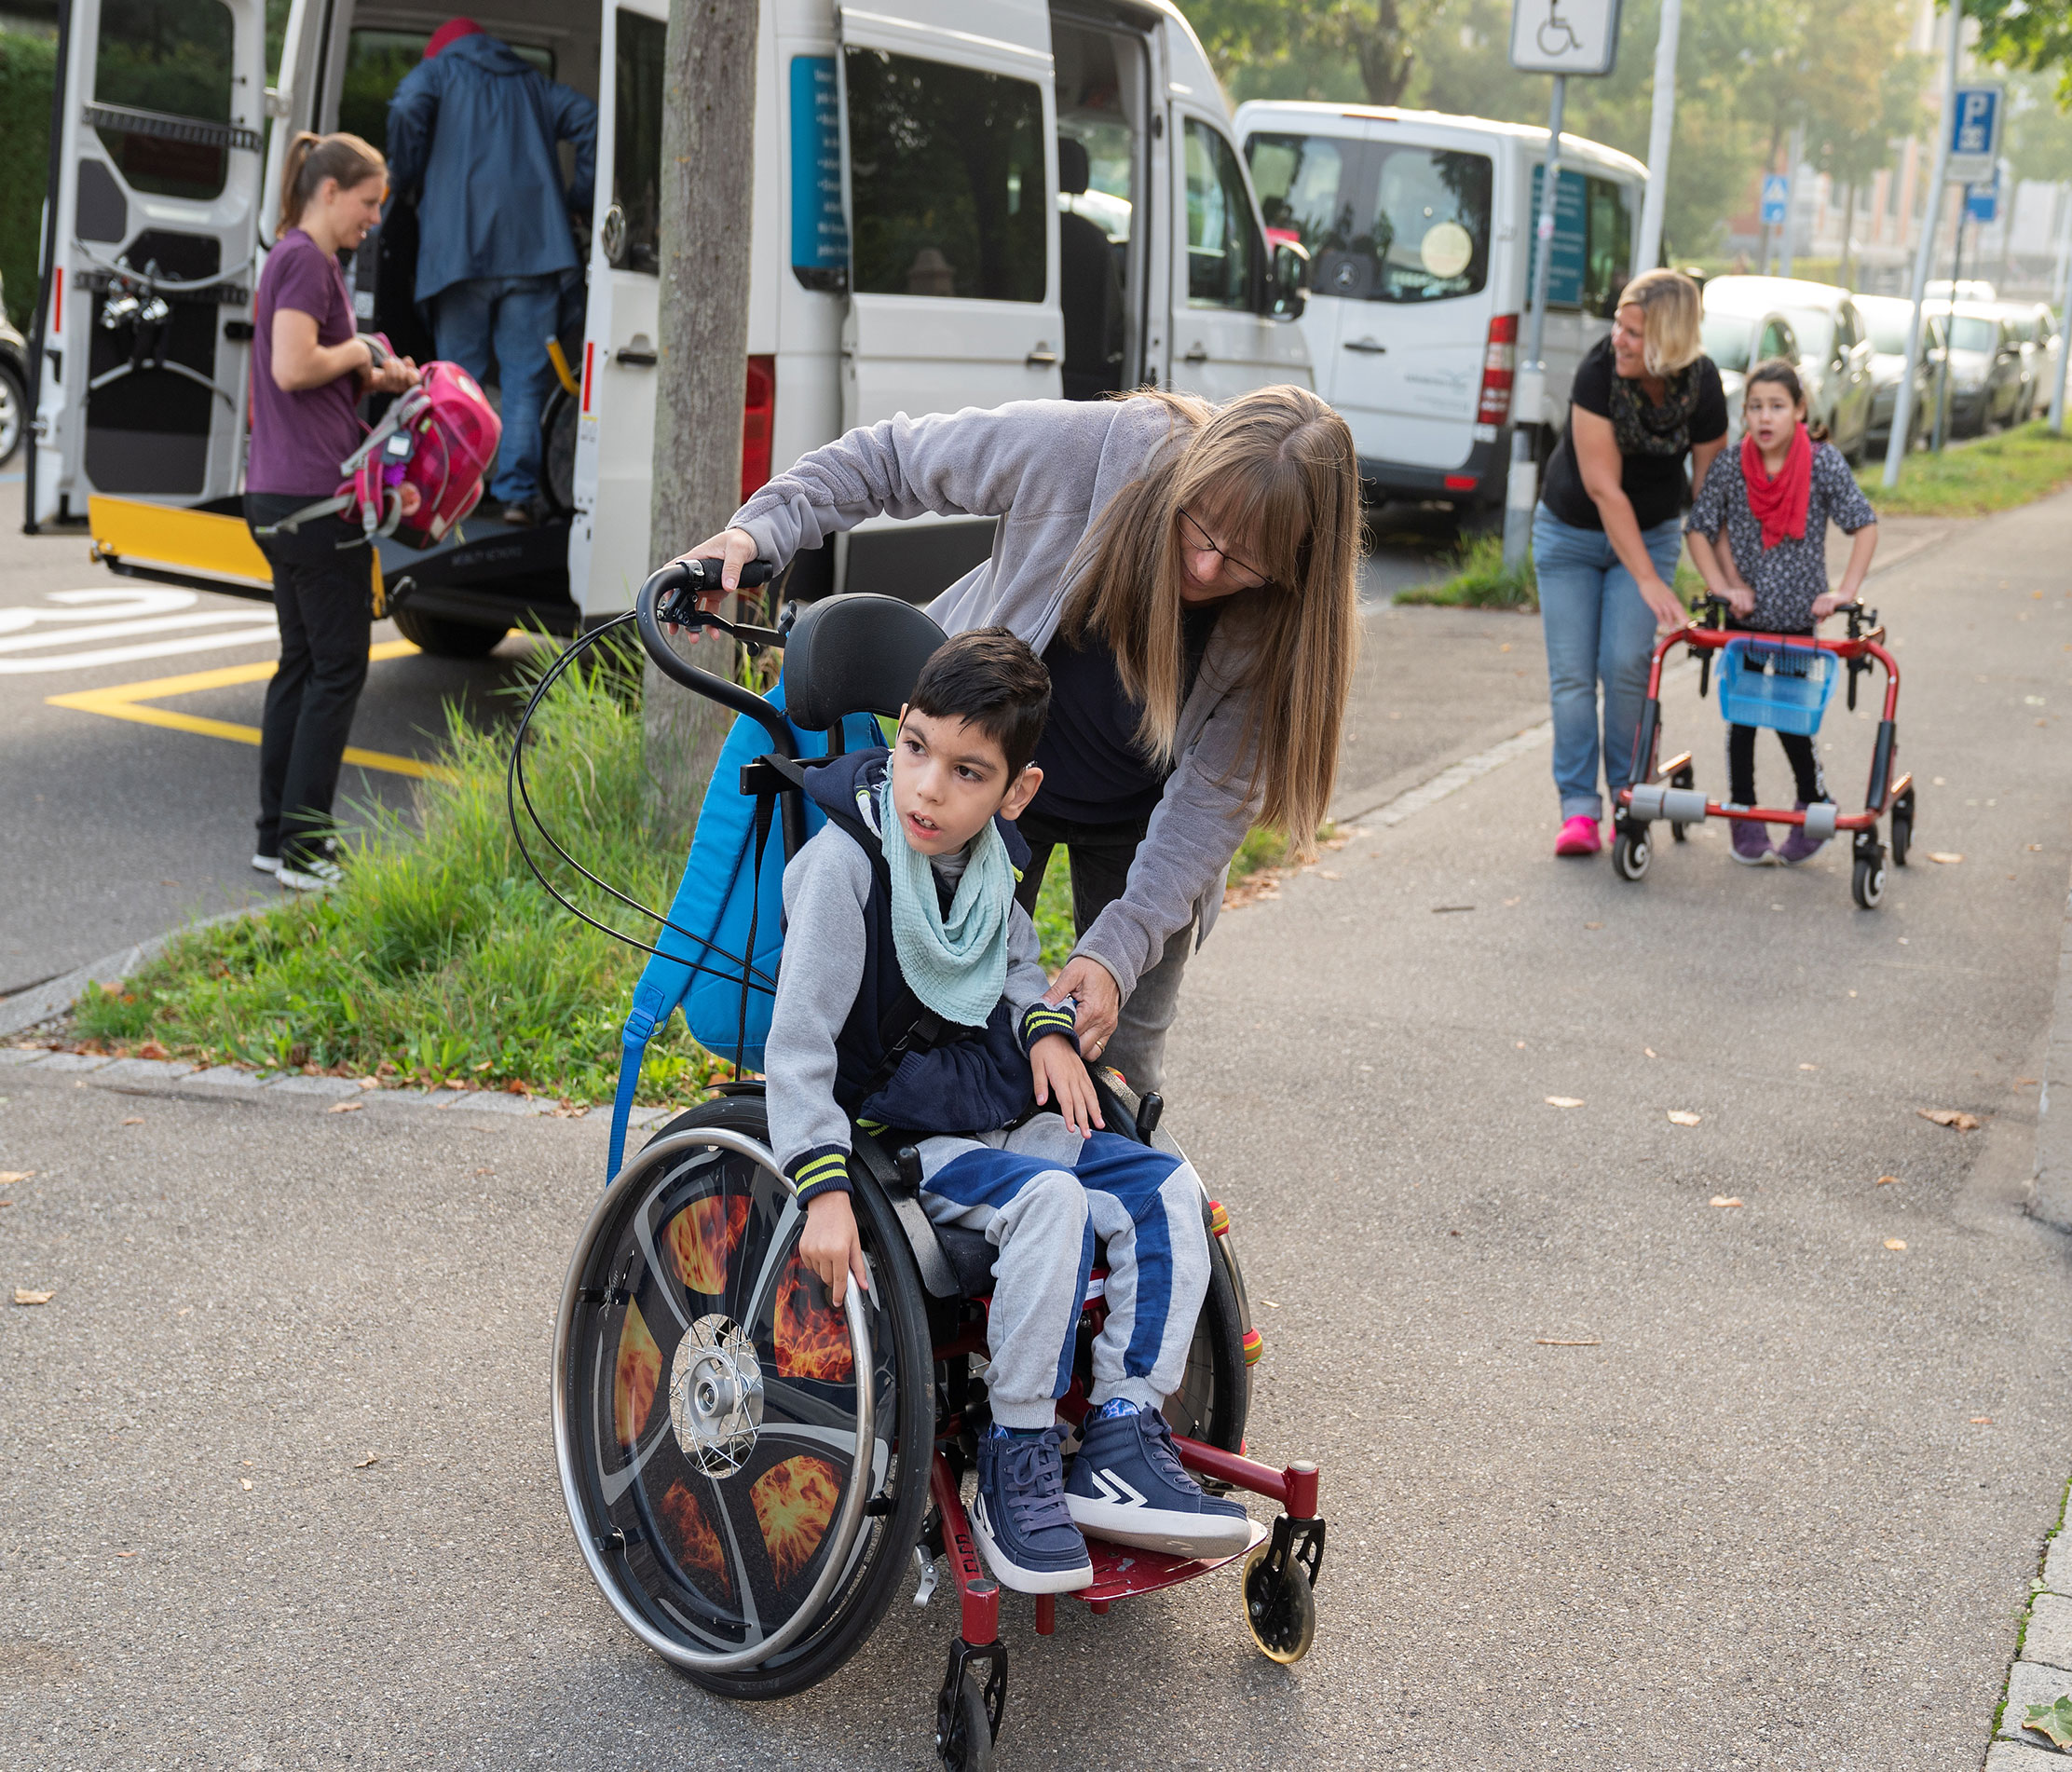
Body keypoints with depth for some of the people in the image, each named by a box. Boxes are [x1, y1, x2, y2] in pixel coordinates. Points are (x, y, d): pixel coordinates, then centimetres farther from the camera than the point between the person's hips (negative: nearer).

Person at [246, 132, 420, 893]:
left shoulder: (296, 259, 20)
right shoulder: (307, 260, -12)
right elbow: (292, 368, -22)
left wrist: (375, 377, 9)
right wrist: (361, 350, -7)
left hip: (279, 497, 10)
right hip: (314, 493, -10)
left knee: (302, 661, 13)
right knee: (337, 665, -5)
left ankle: (280, 833, 17)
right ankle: (301, 841, -3)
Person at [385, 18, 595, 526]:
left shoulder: (437, 70, 16)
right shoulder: (533, 83, 25)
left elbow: (407, 110, -7)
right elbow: (588, 119, 10)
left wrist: (407, 178, 7)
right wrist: (578, 197, 13)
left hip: (459, 243, -2)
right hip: (534, 246, 2)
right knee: (525, 375, 2)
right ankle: (518, 491, -5)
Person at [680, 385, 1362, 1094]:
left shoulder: (1291, 614, -29)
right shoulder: (1079, 448, -33)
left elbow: (1215, 795, -25)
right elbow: (888, 457, -17)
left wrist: (1117, 950, -35)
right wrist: (761, 529, -29)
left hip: (1137, 819, 1)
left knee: (1121, 1062, 7)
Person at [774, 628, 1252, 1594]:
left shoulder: (988, 852, 1)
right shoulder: (844, 861, -20)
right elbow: (798, 1043, -23)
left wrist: (1045, 1027, 1)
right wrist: (825, 1188, -32)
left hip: (1007, 1117, 7)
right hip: (899, 1140, -7)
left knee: (1165, 1189, -8)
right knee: (1051, 1203, -31)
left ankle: (1120, 1440, -2)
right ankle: (1016, 1461, -19)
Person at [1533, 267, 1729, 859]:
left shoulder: (1702, 388, -20)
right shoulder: (1598, 371, -26)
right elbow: (1603, 487, -27)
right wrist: (1649, 581, -29)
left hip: (1650, 534, 1)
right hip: (1570, 533, 0)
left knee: (1627, 665, -12)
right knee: (1572, 673, -4)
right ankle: (1578, 808, 2)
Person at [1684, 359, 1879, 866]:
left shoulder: (1823, 463, -11)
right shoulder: (1730, 467, -8)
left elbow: (1864, 525, -9)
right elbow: (1699, 529, -2)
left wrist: (1845, 592, -18)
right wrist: (1723, 587, -13)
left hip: (1799, 618, -2)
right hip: (1745, 616, 2)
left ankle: (1814, 809, 16)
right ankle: (1745, 818, 15)